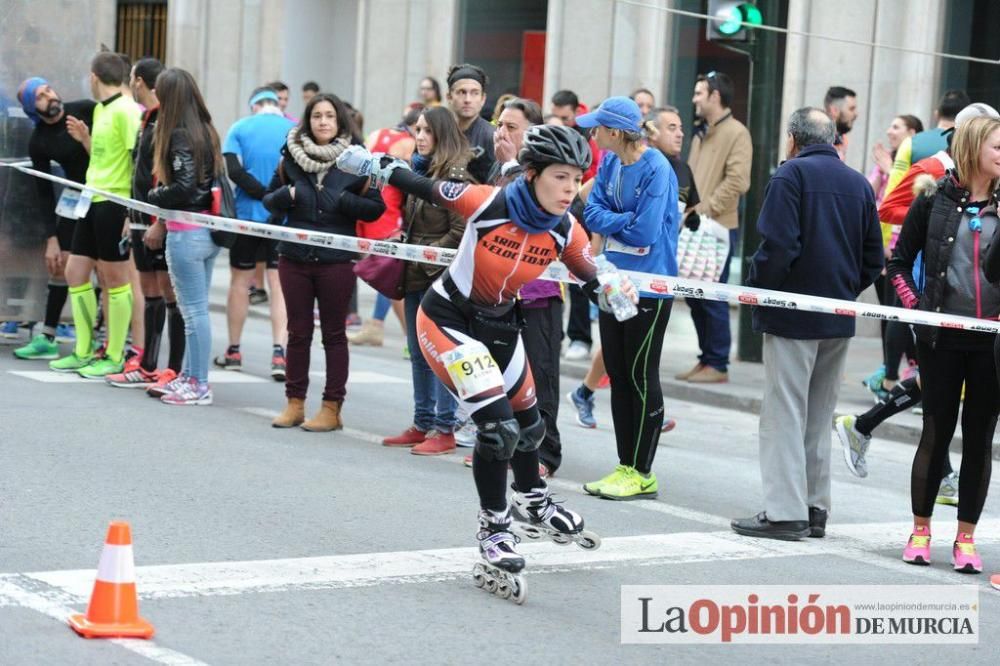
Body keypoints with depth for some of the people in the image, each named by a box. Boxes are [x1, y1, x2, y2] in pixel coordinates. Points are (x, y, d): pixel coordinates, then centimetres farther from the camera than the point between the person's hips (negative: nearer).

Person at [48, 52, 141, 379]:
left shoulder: (126, 110, -14)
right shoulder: (100, 109, 14)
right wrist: (85, 137, 12)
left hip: (115, 203, -10)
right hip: (93, 202, 10)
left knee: (115, 279, -1)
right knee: (75, 272, 12)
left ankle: (115, 357, 8)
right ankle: (84, 352, 21)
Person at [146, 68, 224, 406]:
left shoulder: (179, 136, -15)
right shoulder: (205, 130, 10)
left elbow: (183, 188, -20)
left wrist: (152, 197, -5)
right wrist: (161, 195, 11)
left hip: (186, 232, -9)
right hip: (208, 230, 9)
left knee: (194, 310, -3)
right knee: (196, 308, 15)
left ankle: (199, 386, 1)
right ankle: (190, 375, 22)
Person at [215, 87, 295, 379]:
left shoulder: (240, 128, -1)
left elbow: (234, 169, -12)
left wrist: (265, 194, -14)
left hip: (247, 213, 0)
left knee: (240, 281, 13)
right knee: (280, 284, 2)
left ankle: (233, 351, 21)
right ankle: (279, 352, -9)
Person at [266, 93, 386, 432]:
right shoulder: (291, 156, 5)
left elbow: (375, 208, -2)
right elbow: (269, 199, 12)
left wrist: (343, 201, -17)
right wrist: (287, 195, -9)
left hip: (337, 260, -3)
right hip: (294, 256, 3)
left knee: (334, 333, 4)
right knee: (298, 332, 9)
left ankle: (332, 407, 8)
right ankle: (295, 402, 18)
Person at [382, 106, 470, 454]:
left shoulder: (456, 175, -12)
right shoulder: (421, 171, 15)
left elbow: (460, 232, -16)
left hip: (441, 276, -9)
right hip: (415, 274, 9)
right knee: (418, 354, 13)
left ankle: (445, 430, 1)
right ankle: (422, 424, 21)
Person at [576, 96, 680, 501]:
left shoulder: (656, 169, -18)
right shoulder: (610, 163, 5)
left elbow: (644, 232, -22)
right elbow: (593, 212, 2)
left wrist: (611, 221, -8)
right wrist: (626, 220, -15)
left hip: (649, 286, -8)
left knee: (641, 376, 0)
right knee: (618, 374, 11)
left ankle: (642, 474, 8)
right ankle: (625, 465, 19)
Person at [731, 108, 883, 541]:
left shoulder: (791, 175, -8)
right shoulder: (859, 184, 11)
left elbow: (777, 246, -18)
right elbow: (874, 259, 11)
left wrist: (755, 290, -5)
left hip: (792, 314, -6)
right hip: (839, 320, 6)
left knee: (784, 412, -3)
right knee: (820, 415, 15)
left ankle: (785, 512, -5)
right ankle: (816, 509, 18)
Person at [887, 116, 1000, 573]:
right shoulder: (935, 200, 0)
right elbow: (899, 261, 7)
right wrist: (916, 307, -2)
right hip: (942, 337, -1)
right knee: (937, 432, 4)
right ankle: (920, 530, 17)